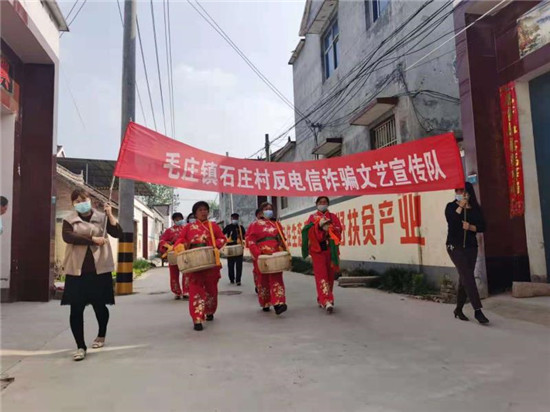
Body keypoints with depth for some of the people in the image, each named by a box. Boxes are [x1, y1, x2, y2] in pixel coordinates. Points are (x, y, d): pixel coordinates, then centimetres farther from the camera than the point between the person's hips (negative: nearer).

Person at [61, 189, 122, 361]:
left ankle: (101, 335, 37)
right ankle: (80, 346, 10)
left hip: (99, 269, 0)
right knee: (76, 309, -2)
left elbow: (118, 233, -4)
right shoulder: (69, 220, 5)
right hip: (77, 270, 0)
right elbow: (67, 237, -14)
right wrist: (93, 239, -18)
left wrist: (110, 215, -12)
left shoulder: (102, 218, 6)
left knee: (99, 305, 11)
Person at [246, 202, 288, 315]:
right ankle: (265, 304, 20)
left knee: (276, 279, -10)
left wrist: (283, 252, 2)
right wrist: (257, 253, -15)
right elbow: (250, 240, -3)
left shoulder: (276, 224, 18)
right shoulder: (255, 225, 7)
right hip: (261, 257, -2)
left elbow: (282, 239, 20)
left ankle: (278, 303, -18)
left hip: (276, 256, 2)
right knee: (263, 280, 7)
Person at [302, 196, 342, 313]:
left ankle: (322, 299, 20)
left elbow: (338, 230, -1)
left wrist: (329, 227, -17)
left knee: (330, 275, 6)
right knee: (321, 275, -12)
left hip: (331, 249, 2)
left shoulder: (333, 217, 16)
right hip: (317, 249, -2)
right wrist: (319, 225, -20)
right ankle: (327, 301, -18)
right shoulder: (312, 217, 13)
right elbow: (308, 231, -7)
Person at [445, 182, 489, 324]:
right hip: (455, 246, -4)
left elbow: (482, 227, 2)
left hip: (471, 247, 4)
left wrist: (470, 227, -15)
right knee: (468, 276, -13)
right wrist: (460, 207, -14)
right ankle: (477, 310, -14)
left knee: (464, 278, 9)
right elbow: (451, 221, -19)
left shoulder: (476, 209, 8)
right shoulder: (451, 206, 0)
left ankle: (458, 309, 22)